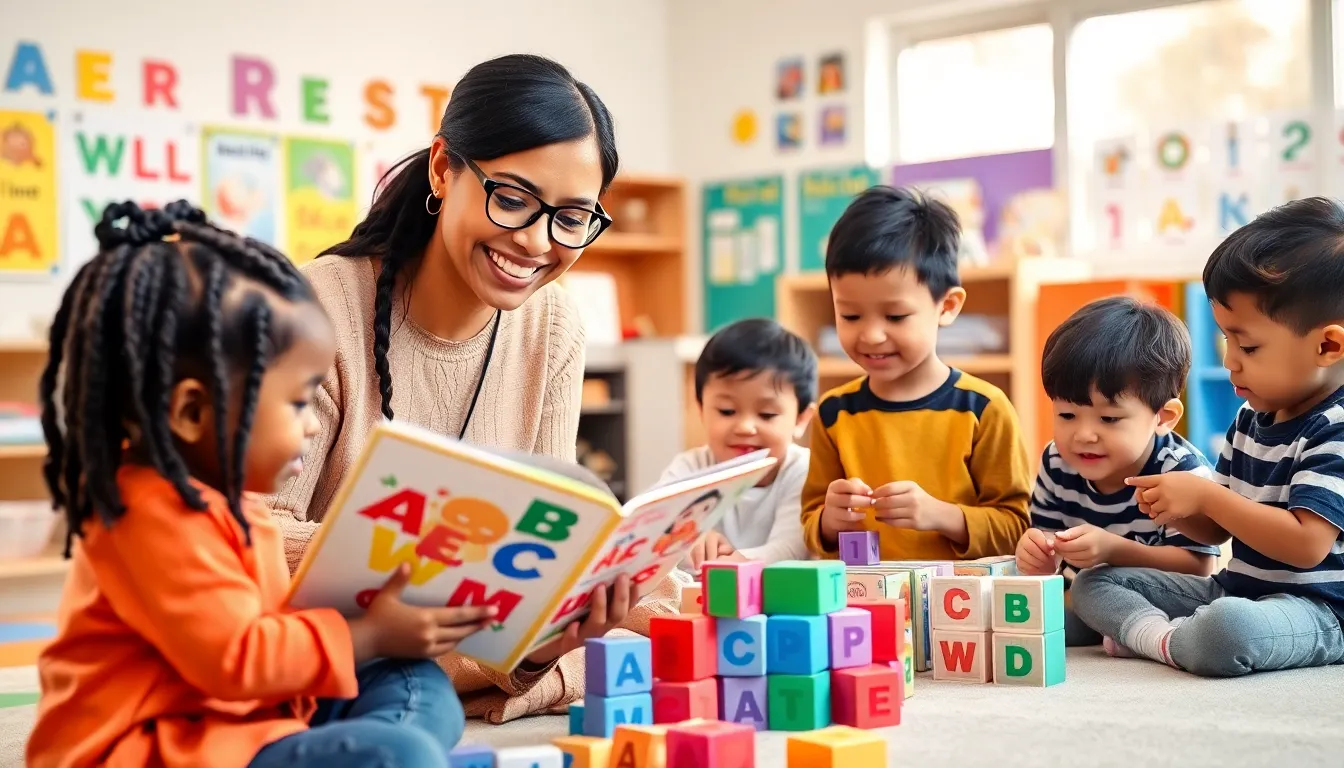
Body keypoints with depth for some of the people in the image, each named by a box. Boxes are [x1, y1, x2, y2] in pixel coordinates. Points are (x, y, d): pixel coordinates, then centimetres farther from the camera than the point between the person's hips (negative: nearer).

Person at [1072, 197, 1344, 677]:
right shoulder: (1250, 420, 11)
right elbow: (1215, 531, 17)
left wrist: (1204, 495, -21)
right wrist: (1178, 511, -6)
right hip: (1233, 589, 10)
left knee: (1228, 629, -42)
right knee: (1093, 583, 7)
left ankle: (1159, 639, -13)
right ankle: (1163, 631, -18)